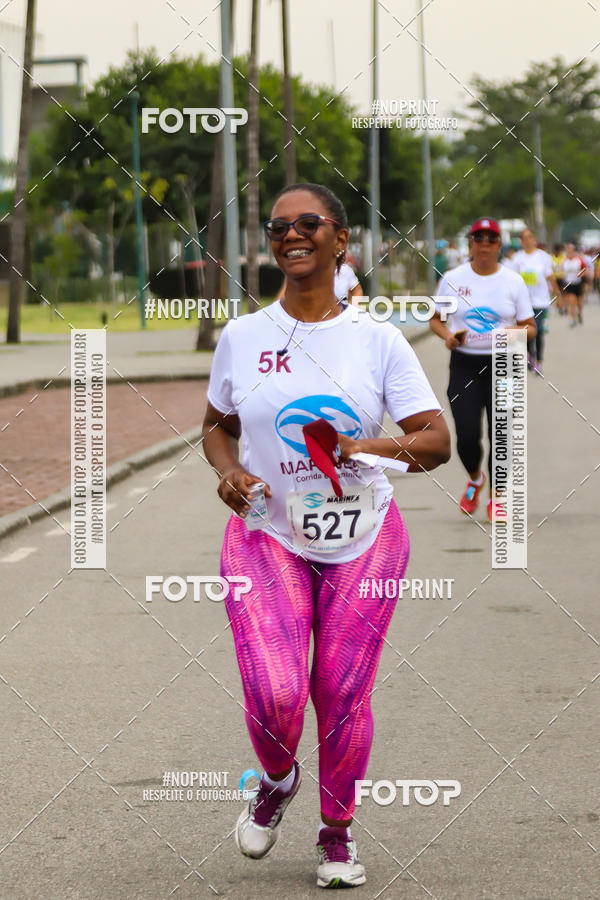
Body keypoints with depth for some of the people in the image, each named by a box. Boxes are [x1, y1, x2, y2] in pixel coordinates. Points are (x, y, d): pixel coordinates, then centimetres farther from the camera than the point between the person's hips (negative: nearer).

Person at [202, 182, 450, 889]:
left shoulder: (378, 340, -3)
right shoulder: (241, 338, 1)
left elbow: (436, 441, -5)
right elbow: (217, 426, 17)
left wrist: (367, 446, -23)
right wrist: (228, 471, -5)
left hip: (364, 539, 0)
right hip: (267, 538, 0)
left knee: (343, 699, 2)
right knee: (275, 698, -15)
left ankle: (337, 833, 26)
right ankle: (277, 781, 20)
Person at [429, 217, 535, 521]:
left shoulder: (513, 281, 2)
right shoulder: (452, 279, 2)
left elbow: (530, 328, 6)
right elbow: (435, 319, 11)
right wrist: (448, 335, -10)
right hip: (464, 365, 0)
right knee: (467, 435, -9)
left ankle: (496, 499, 18)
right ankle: (475, 479, 24)